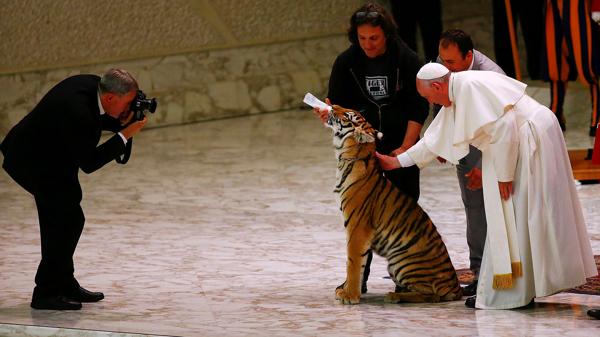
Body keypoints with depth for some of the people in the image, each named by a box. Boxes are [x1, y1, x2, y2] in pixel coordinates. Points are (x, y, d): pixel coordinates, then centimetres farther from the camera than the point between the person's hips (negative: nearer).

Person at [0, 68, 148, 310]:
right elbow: (89, 163, -26)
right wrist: (124, 136, -25)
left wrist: (120, 121, -6)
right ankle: (46, 293, -5)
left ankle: (64, 285, 24)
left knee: (68, 220, 13)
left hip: (49, 157, 10)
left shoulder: (93, 85, -8)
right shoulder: (77, 111, -34)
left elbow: (93, 120, 13)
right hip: (31, 161, -10)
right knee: (67, 220, -11)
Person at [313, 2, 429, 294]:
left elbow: (418, 108, -7)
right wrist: (329, 115, -23)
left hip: (401, 146, -1)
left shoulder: (406, 60, -10)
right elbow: (338, 105, 1)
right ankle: (358, 278, 6)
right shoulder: (346, 62, -5)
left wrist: (406, 147, -14)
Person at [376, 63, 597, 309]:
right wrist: (396, 162, 28)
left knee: (512, 220, -6)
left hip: (532, 139, -10)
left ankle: (507, 293, -2)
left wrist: (504, 174, -18)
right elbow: (434, 139, 25)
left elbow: (503, 127, -23)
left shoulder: (471, 86, -18)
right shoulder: (455, 97, 14)